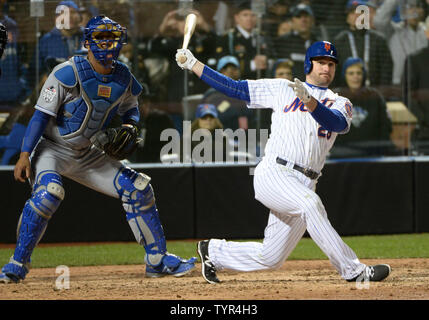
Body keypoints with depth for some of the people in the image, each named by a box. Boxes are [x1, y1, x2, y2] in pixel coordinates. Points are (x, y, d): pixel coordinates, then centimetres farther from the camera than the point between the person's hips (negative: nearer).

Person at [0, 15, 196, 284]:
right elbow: (42, 114, -20)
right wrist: (25, 155, -26)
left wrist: (129, 127, -7)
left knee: (137, 188, 0)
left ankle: (158, 260, 13)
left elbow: (131, 108, 17)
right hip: (51, 149, -6)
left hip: (88, 155, 6)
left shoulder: (123, 78, -2)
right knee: (49, 191, -34)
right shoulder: (69, 73, -21)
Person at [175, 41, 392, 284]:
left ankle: (213, 251, 30)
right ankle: (353, 271, -31)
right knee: (310, 204, -33)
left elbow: (339, 123, -9)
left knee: (269, 257, 4)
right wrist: (193, 64, 10)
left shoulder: (340, 104, 15)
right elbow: (235, 88, 15)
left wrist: (309, 100, -26)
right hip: (272, 174, -4)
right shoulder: (282, 89, 13)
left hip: (304, 186, 4)